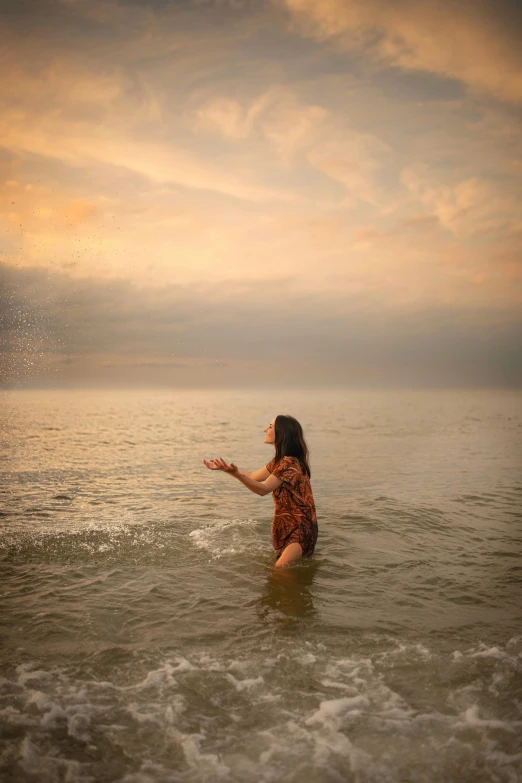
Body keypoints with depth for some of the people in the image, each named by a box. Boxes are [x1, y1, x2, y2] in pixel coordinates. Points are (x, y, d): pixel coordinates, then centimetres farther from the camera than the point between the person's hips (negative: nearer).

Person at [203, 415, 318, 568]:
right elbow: (253, 477, 15)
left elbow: (263, 489, -26)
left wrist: (236, 473, -38)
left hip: (300, 528, -10)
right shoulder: (279, 461, 9)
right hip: (285, 526, 10)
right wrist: (224, 468, 10)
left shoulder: (289, 463, -22)